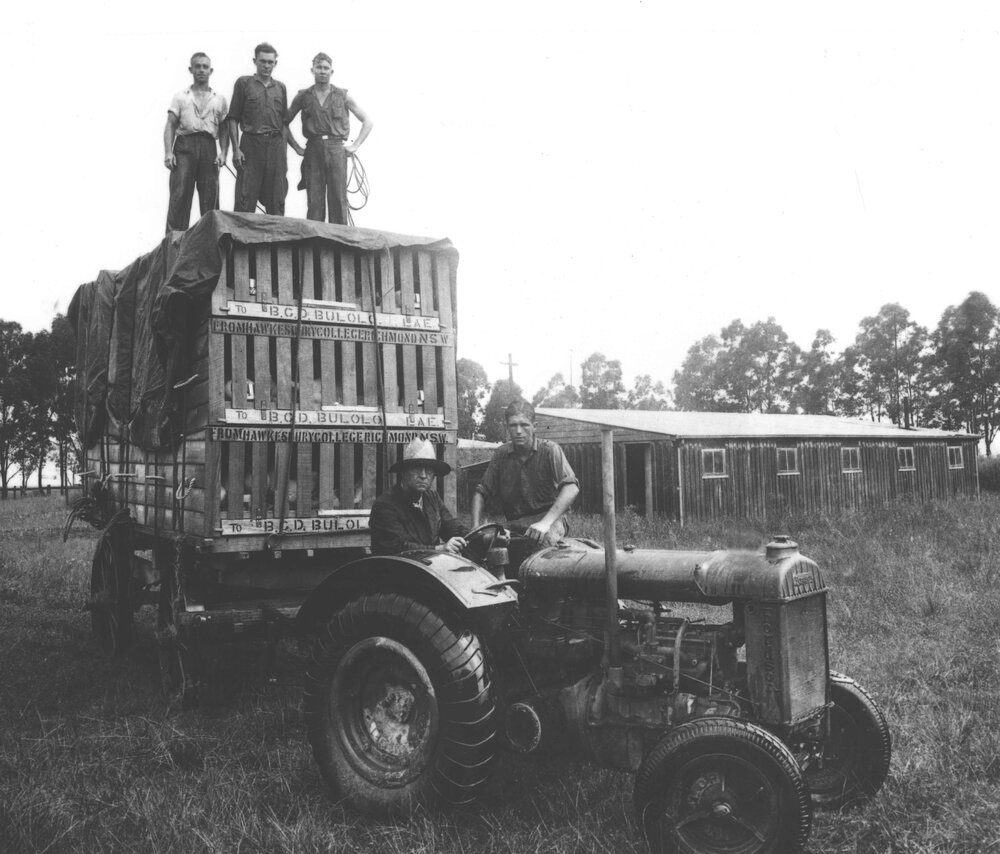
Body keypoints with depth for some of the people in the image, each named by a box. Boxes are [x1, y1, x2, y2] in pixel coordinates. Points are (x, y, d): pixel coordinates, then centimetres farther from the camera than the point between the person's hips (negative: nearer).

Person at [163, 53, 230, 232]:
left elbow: (224, 129, 14)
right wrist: (168, 152, -8)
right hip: (185, 145, -2)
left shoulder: (219, 99, 17)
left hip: (209, 148, 2)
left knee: (210, 195, -1)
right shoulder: (181, 96, 12)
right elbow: (171, 126, 6)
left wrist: (223, 153, -2)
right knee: (179, 194, -9)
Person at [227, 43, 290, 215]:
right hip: (251, 144, -3)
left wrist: (284, 152, 8)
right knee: (245, 201, -8)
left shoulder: (280, 87, 15)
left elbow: (284, 121, 16)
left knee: (276, 201, 3)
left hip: (276, 145, 3)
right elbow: (233, 118, 3)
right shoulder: (244, 83, 6)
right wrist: (236, 149, -8)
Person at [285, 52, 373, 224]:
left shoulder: (342, 96, 8)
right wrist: (297, 147, 9)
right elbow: (285, 122, 18)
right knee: (314, 201, -2)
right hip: (313, 150, 1)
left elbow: (367, 122, 12)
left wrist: (355, 145, 3)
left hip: (336, 149, -1)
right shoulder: (303, 96, 10)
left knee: (338, 200, -4)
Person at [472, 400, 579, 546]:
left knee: (547, 538, -38)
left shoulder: (549, 450, -8)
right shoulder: (501, 454, 4)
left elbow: (571, 488, -20)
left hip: (550, 517, -5)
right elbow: (481, 493, 10)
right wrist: (476, 528, -7)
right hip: (515, 525, 5)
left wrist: (545, 522, -32)